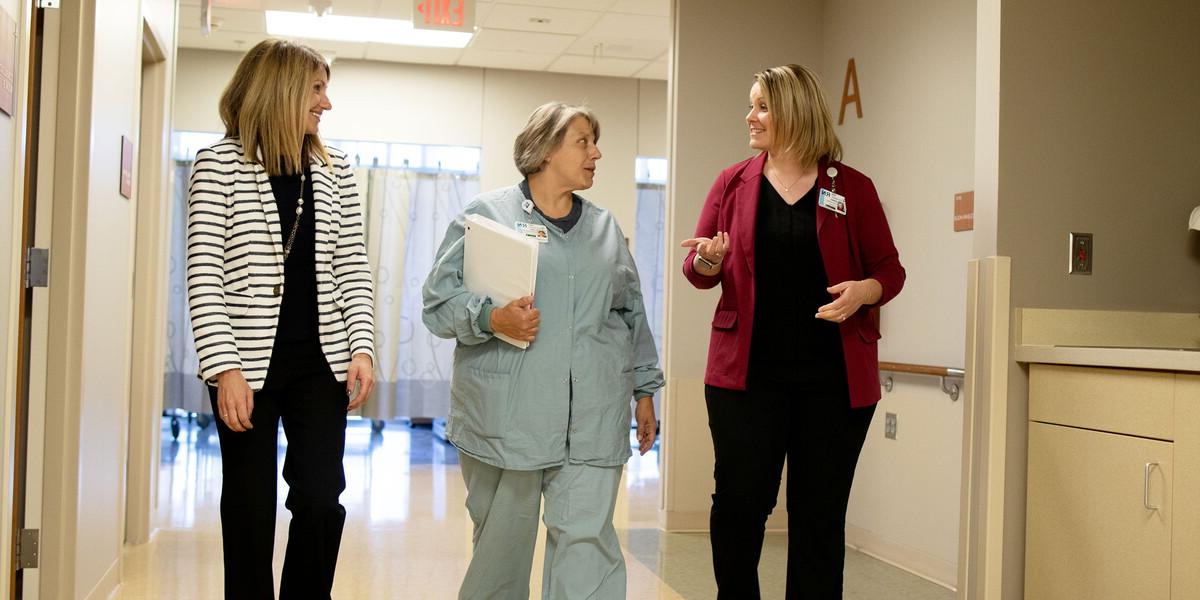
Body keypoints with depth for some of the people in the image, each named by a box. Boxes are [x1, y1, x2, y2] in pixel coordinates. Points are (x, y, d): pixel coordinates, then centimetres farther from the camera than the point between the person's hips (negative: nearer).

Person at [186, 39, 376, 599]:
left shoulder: (335, 173, 9)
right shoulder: (219, 164, -3)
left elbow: (352, 267, 9)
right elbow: (204, 275, -8)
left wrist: (361, 347, -3)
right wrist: (224, 365, -16)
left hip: (321, 361, 4)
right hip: (250, 362, -3)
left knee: (322, 499, 3)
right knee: (251, 506, 5)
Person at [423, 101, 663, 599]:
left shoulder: (606, 227, 17)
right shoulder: (487, 213, 3)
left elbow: (633, 315, 20)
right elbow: (439, 302, -1)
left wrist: (644, 390, 16)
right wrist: (491, 318, -18)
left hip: (592, 421, 3)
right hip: (507, 413, -3)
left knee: (588, 539, -6)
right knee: (501, 540, 7)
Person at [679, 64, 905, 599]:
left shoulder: (852, 188, 4)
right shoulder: (732, 183, 8)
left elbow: (889, 269, 7)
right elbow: (699, 272, 11)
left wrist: (865, 289, -14)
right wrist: (706, 261, -12)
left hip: (833, 376, -1)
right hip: (747, 372, 1)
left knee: (820, 514, 5)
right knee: (739, 502, 3)